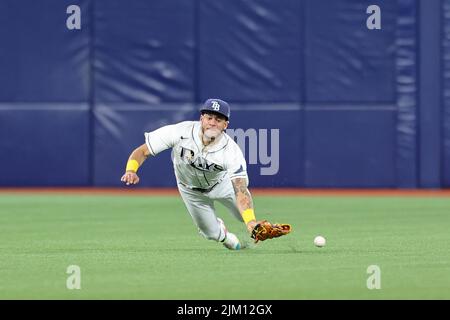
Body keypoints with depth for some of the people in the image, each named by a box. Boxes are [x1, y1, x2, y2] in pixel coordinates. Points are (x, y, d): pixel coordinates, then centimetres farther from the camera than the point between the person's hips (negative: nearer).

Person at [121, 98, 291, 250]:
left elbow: (241, 191, -46)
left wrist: (251, 223, -63)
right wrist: (130, 171, -51)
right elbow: (142, 151, -29)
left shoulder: (232, 152, -37)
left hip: (222, 183, 0)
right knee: (211, 232, 7)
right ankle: (225, 236, 47)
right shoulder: (179, 132, -36)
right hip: (191, 190, 0)